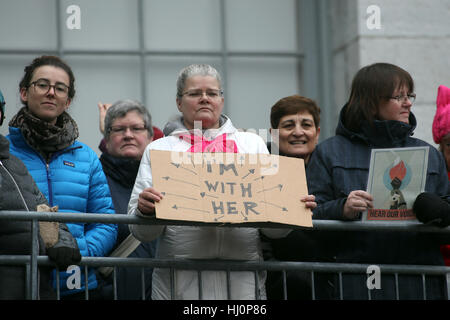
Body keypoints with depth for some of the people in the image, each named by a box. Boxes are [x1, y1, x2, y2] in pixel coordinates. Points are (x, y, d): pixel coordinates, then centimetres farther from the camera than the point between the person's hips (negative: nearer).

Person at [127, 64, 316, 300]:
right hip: (181, 281, -1)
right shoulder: (159, 149, 13)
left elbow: (274, 229, 14)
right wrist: (145, 210, -15)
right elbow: (142, 232, 7)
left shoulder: (253, 143, 16)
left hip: (242, 280, 1)